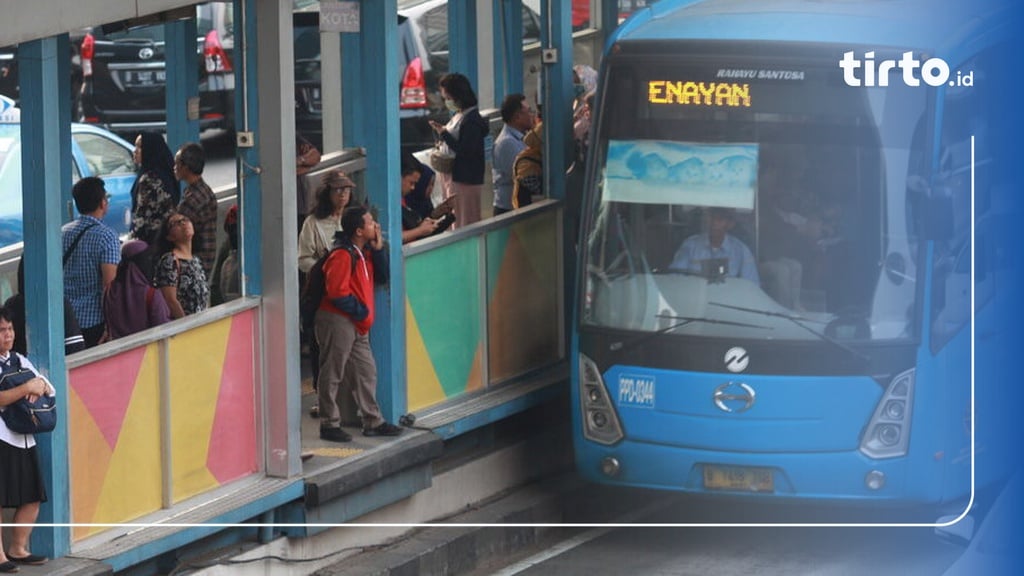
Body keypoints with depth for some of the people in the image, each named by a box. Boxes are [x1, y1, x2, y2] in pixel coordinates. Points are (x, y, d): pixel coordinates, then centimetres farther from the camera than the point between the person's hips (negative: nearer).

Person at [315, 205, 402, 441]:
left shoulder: (365, 253, 13)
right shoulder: (342, 255, -18)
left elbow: (381, 277, 13)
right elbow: (337, 293, -22)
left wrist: (378, 250, 2)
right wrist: (361, 312, -13)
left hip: (357, 324, 10)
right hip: (337, 321, -10)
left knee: (366, 371, 12)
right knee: (332, 374, -1)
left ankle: (373, 422, 20)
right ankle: (329, 424, 5)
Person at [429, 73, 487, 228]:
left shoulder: (471, 121, -18)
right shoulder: (457, 116, 11)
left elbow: (465, 151, -24)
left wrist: (444, 134, -19)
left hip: (465, 180, -10)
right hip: (453, 177, 10)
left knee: (466, 223, -5)